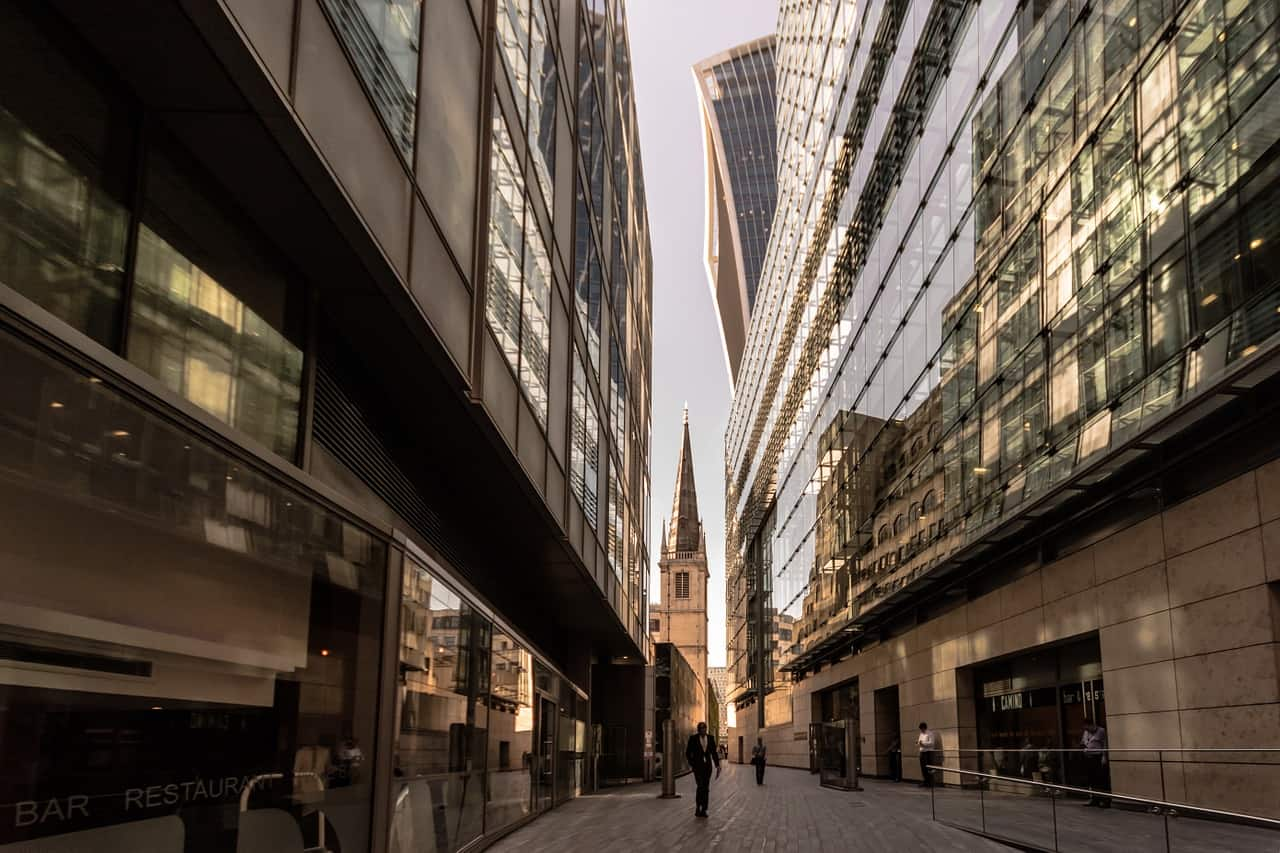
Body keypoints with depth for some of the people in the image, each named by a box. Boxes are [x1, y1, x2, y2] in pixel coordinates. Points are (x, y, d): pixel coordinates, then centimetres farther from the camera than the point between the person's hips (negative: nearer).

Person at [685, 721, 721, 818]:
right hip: (697, 766, -3)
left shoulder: (710, 738, 4)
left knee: (706, 788, 3)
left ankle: (703, 810, 9)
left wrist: (717, 766, 0)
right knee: (701, 786, -15)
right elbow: (688, 752, 1)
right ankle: (697, 808, -1)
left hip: (707, 766, 3)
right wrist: (691, 764, -6)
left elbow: (714, 753, 6)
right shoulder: (693, 738, -5)